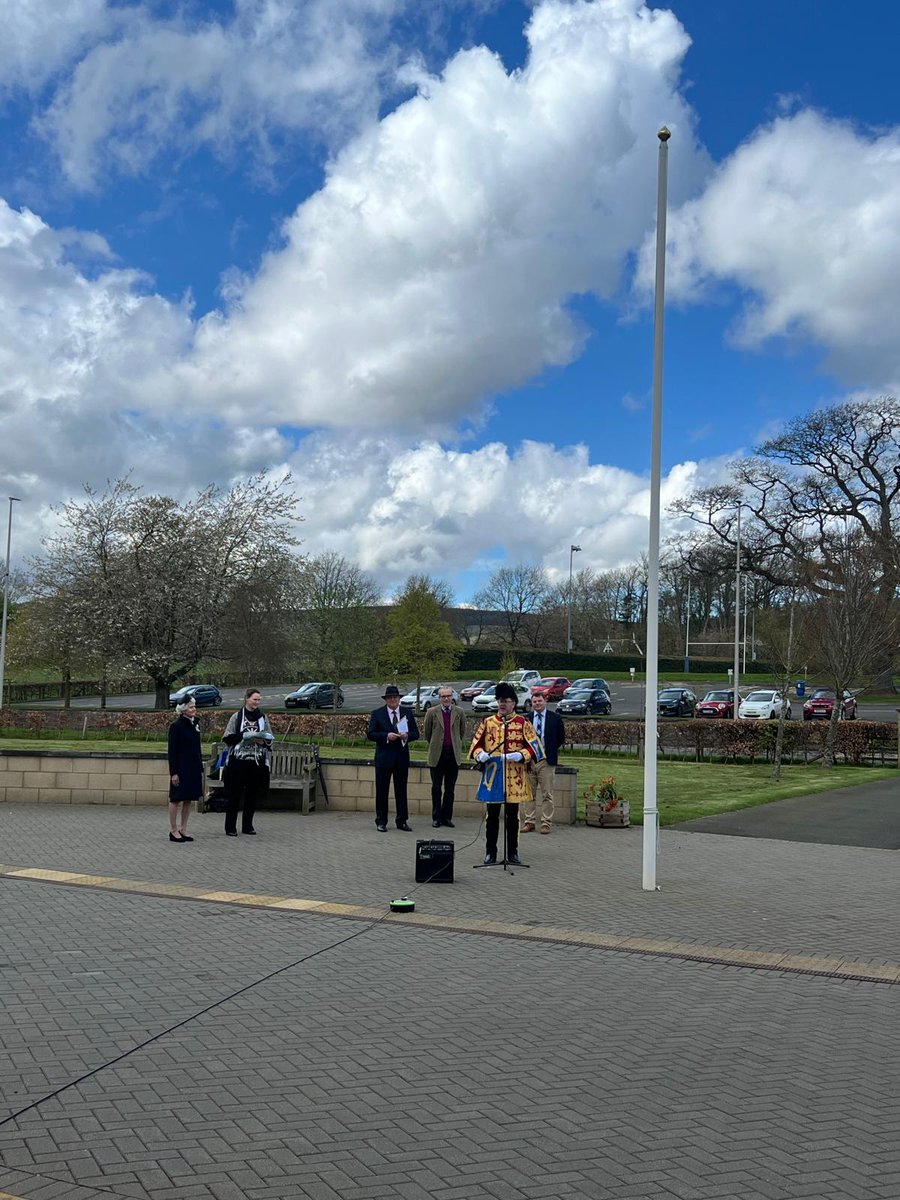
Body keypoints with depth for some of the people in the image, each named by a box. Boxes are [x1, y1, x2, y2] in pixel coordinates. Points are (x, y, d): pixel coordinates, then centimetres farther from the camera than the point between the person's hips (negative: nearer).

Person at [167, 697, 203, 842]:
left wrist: (200, 768, 14)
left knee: (188, 799, 11)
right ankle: (173, 830, 9)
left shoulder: (195, 724, 10)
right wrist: (173, 772, -15)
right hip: (181, 768, -7)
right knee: (176, 799, 2)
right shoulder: (176, 726, -11)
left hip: (194, 767, 7)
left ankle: (183, 829, 19)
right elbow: (172, 750, -12)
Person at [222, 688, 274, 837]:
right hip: (238, 761, -4)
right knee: (234, 794, 0)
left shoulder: (263, 718, 10)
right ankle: (230, 826, 7)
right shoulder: (236, 717, 0)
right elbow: (227, 737, -3)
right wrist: (245, 736, -15)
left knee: (253, 794, 7)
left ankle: (247, 825, 19)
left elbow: (270, 738, 14)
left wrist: (263, 741, -7)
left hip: (257, 762, 4)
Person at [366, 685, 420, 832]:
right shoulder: (377, 714, 0)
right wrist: (386, 736, -19)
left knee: (401, 791, 8)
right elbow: (370, 734, -6)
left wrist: (407, 736, -14)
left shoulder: (407, 714, 7)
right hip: (384, 757, -2)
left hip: (402, 757, 2)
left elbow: (416, 733, 7)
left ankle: (402, 821, 15)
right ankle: (381, 822, 12)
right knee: (382, 791, 3)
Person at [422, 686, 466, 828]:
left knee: (450, 789, 6)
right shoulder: (432, 712, -2)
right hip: (437, 755, -1)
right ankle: (436, 817, 12)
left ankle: (447, 817, 13)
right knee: (436, 788, 5)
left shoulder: (459, 712, 2)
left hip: (454, 754, 1)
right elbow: (426, 733, 9)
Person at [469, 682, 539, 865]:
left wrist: (520, 755, -19)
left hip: (514, 779, -1)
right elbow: (476, 743, 7)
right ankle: (490, 853, 13)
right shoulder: (487, 722, 6)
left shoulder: (523, 723, 1)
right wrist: (480, 754, -14)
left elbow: (533, 746, -2)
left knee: (512, 817, 8)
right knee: (492, 816, 6)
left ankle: (512, 853, 17)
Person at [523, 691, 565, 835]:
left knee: (547, 795, -1)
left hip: (546, 761, -2)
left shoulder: (555, 718, 2)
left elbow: (561, 739, 8)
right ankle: (529, 822, 13)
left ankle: (546, 823, 4)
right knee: (530, 794, 7)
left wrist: (551, 750, 6)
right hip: (529, 760, 2)